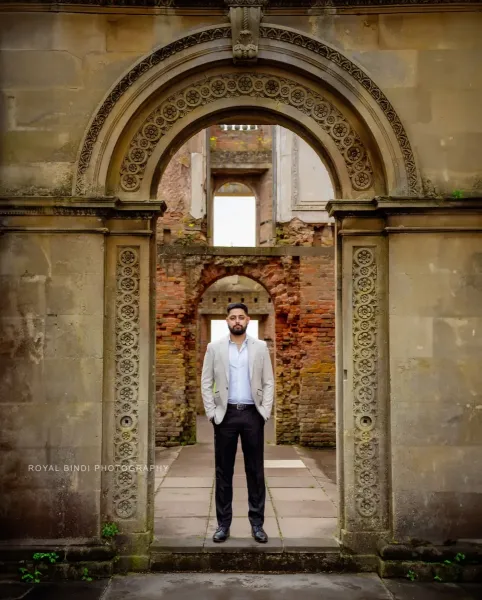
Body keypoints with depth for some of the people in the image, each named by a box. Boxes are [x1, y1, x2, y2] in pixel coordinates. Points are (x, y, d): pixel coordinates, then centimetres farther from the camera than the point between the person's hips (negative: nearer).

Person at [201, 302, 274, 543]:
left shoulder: (260, 347, 4)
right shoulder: (214, 347, 2)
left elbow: (268, 383, 4)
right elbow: (206, 383, 2)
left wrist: (265, 412, -5)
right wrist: (211, 413, -5)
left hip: (252, 414, 0)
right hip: (225, 414, 0)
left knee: (255, 470, 5)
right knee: (223, 471, 5)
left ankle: (257, 523, 14)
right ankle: (223, 523, 15)